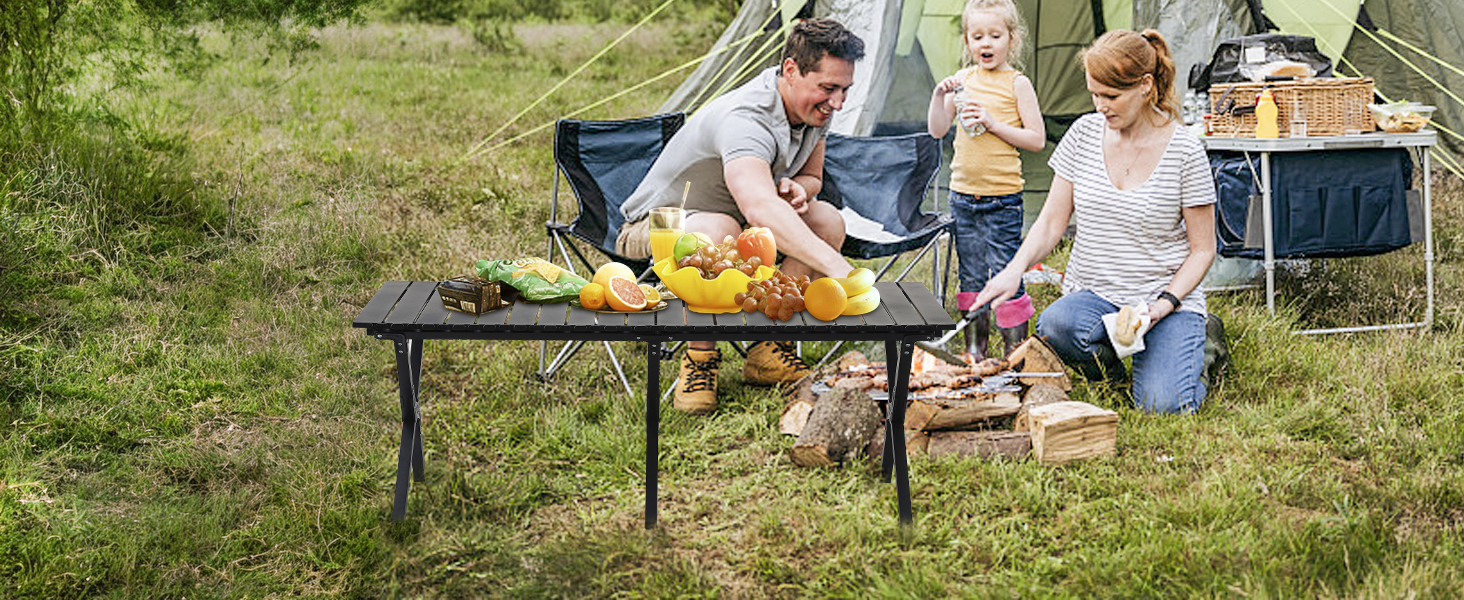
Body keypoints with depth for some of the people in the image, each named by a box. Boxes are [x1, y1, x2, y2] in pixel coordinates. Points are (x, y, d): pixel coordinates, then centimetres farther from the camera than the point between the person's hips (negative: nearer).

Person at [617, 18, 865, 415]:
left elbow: (812, 176, 8)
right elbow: (758, 208, -56)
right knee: (719, 232, -41)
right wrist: (836, 266, -66)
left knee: (828, 222, -15)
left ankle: (769, 352, -5)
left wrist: (797, 189, -19)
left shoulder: (815, 108, -10)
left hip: (739, 220, 8)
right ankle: (699, 358, -18)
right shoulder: (744, 121, -38)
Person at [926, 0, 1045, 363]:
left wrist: (994, 123, -17)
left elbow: (1037, 140, -8)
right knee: (971, 276, 12)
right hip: (963, 195, 5)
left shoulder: (1017, 83, -5)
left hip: (1002, 199, -5)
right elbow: (937, 130, 8)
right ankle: (974, 349, 21)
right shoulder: (963, 80, 7)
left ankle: (1015, 350, 3)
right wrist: (939, 96, -8)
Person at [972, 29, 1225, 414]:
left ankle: (1198, 340, 11)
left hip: (1165, 298, -2)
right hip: (1092, 295, 2)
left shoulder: (1184, 151, -9)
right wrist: (1015, 269, -14)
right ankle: (1111, 366, 2)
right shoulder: (1085, 133, 1)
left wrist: (1165, 304, -17)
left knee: (1162, 405, -25)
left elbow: (1202, 249, -2)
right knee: (1054, 327, -34)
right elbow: (1051, 222, 4)